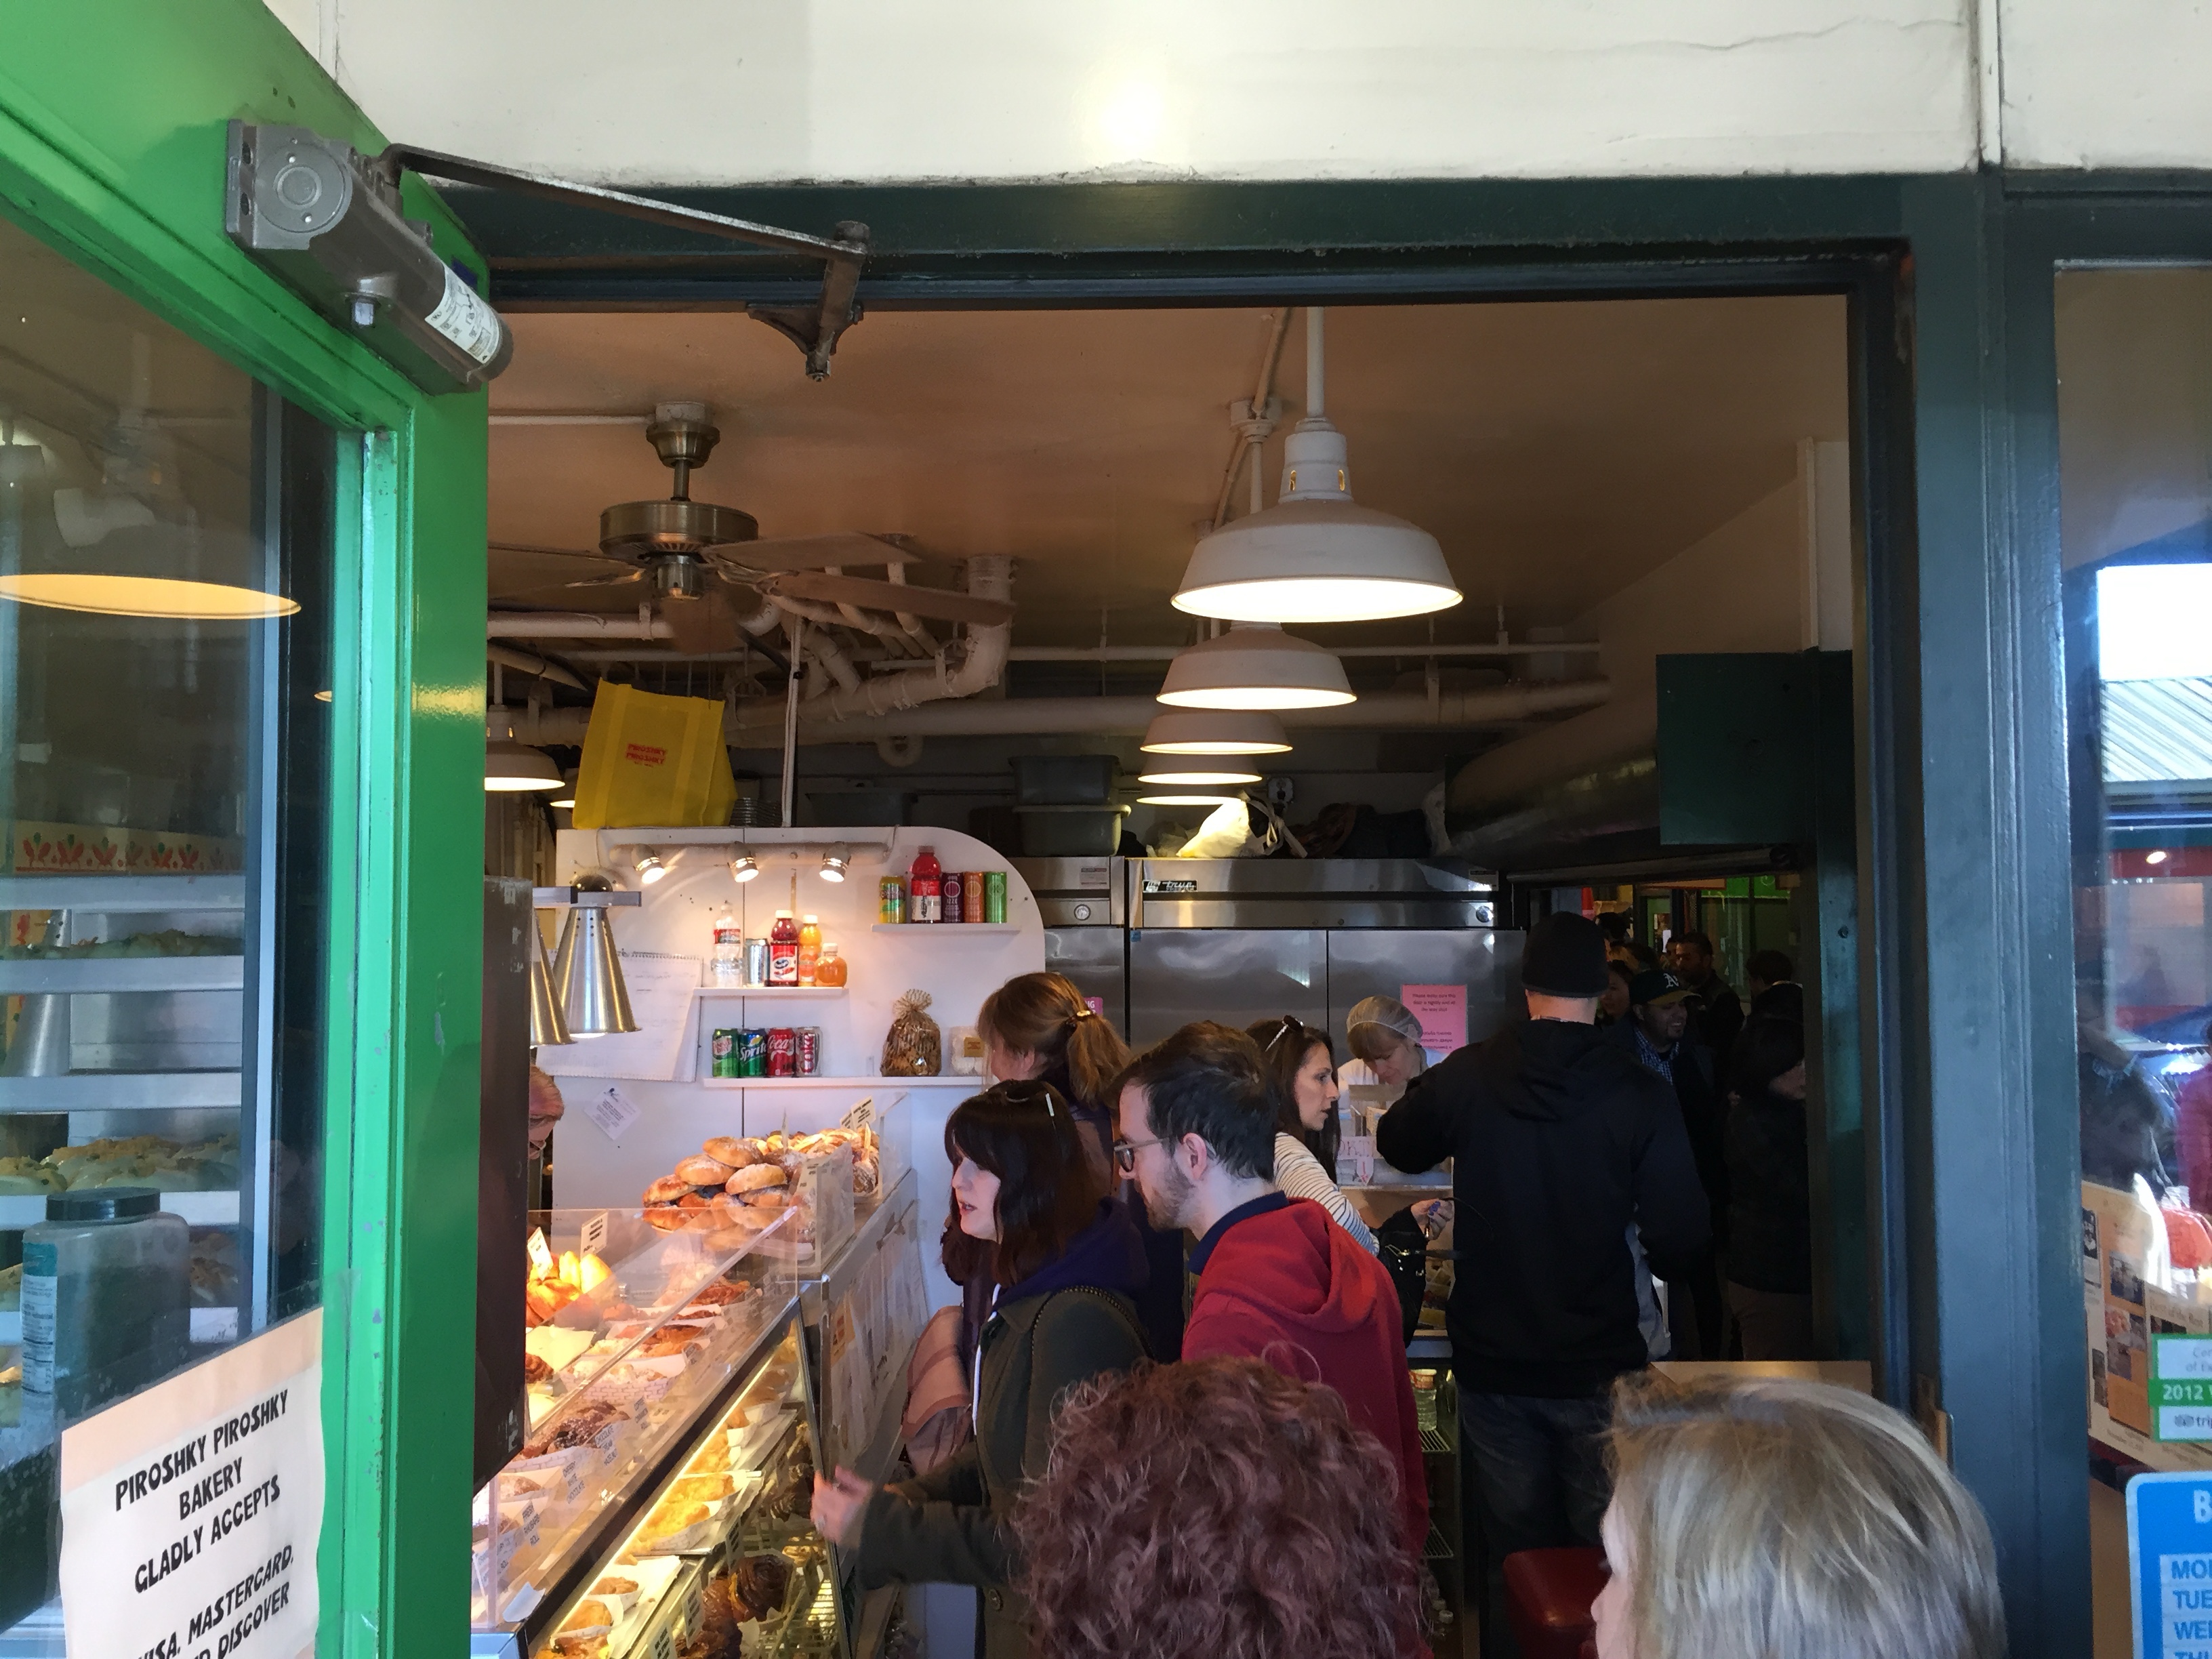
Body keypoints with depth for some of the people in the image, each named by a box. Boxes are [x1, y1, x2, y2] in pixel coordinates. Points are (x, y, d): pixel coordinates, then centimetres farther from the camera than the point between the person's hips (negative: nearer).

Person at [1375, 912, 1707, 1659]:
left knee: (1516, 1558, 14)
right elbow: (1681, 1239, -13)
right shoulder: (1638, 1095, -15)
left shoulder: (1464, 1078, -7)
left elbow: (1396, 1144, 13)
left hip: (1493, 1366, 2)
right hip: (1600, 1367, -2)